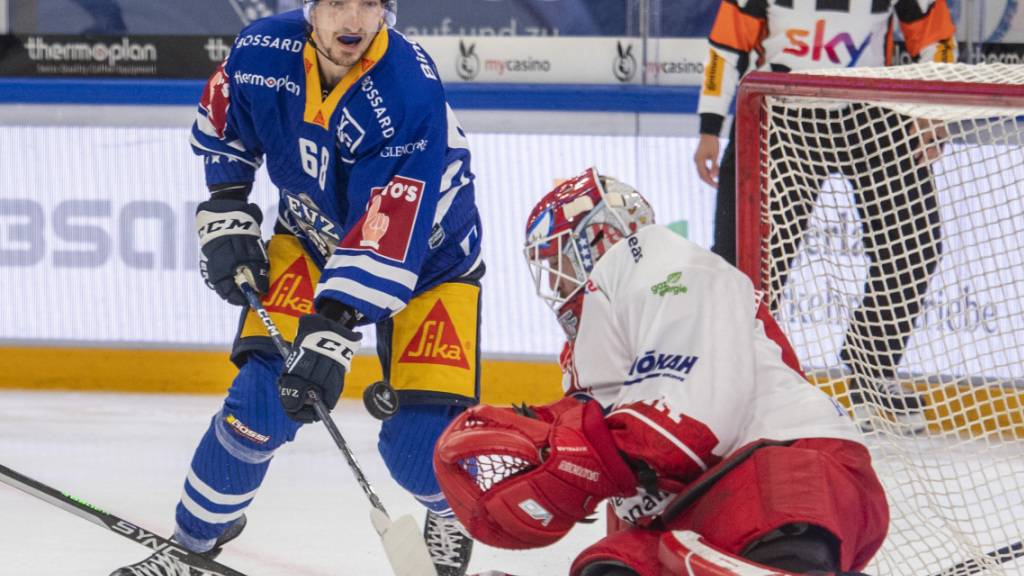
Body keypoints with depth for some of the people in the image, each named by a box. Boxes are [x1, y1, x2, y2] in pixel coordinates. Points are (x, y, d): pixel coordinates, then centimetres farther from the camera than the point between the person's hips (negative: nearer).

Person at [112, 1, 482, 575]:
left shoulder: (411, 96, -35)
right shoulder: (263, 50, -20)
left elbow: (387, 243, -38)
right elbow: (221, 126, 5)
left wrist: (332, 333, -44)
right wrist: (226, 217, -1)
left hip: (427, 259, -3)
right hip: (313, 237, 3)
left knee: (423, 440, -12)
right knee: (264, 393, -15)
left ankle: (451, 518, 25)